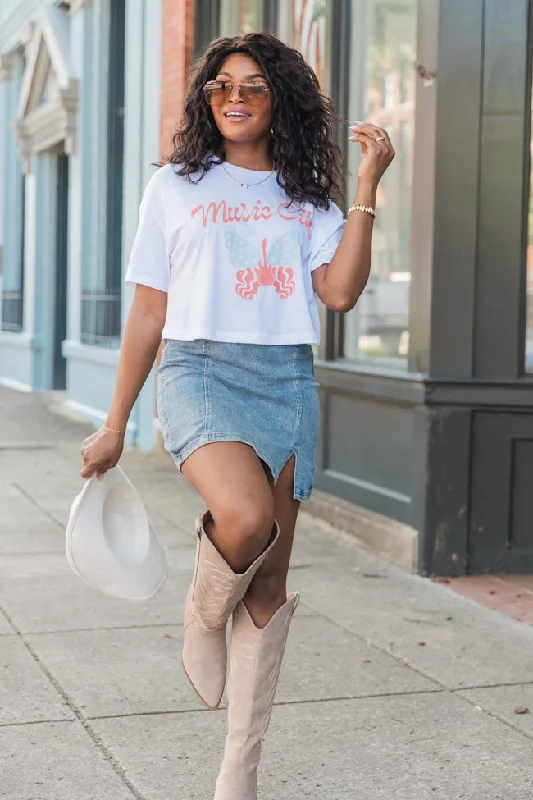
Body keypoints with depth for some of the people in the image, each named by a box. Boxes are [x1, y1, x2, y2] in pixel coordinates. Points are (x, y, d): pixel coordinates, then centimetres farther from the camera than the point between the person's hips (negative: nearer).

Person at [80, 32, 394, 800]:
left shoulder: (309, 199, 13)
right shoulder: (175, 187, 9)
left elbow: (340, 292, -3)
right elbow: (148, 312, 9)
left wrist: (368, 186, -7)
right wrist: (114, 425, 8)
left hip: (288, 383, 3)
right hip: (200, 370, -2)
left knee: (269, 581, 2)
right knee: (246, 518, -32)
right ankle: (203, 617, 4)